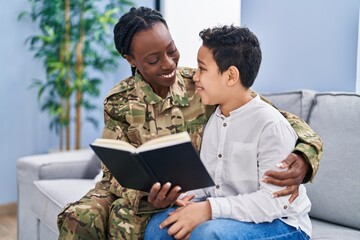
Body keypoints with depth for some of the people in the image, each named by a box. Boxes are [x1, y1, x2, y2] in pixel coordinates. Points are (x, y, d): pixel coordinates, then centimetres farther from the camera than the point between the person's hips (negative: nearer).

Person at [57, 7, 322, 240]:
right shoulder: (119, 102, -6)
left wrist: (304, 156, -33)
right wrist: (146, 195, -30)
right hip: (133, 190, 2)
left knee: (125, 217, -31)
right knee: (79, 218, -25)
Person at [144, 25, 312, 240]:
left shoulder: (271, 125, -18)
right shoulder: (214, 121, 7)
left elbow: (276, 201, -24)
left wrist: (209, 209, -29)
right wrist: (188, 206, -14)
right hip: (227, 217, 7)